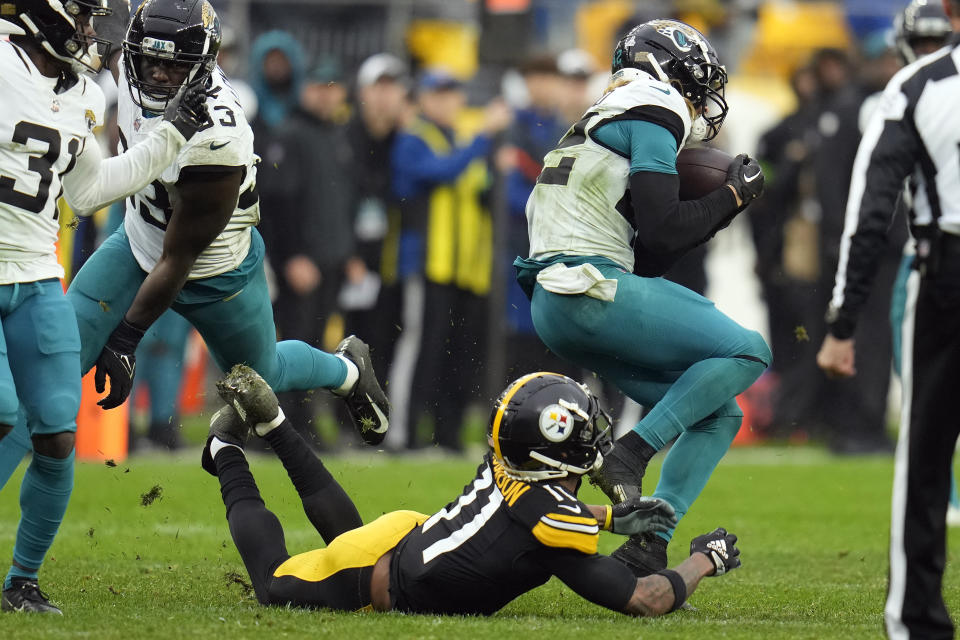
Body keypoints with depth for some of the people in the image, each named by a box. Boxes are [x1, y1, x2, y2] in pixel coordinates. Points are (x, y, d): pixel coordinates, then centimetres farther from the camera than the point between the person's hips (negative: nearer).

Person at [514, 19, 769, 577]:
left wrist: (713, 214, 20)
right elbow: (662, 230, -12)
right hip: (592, 291, -10)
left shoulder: (603, 126, 28)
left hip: (557, 310, 10)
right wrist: (731, 198, 1)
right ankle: (629, 456, -16)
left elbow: (644, 259, 24)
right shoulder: (651, 115, -2)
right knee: (748, 353, -10)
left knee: (719, 414, 10)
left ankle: (648, 548, 2)